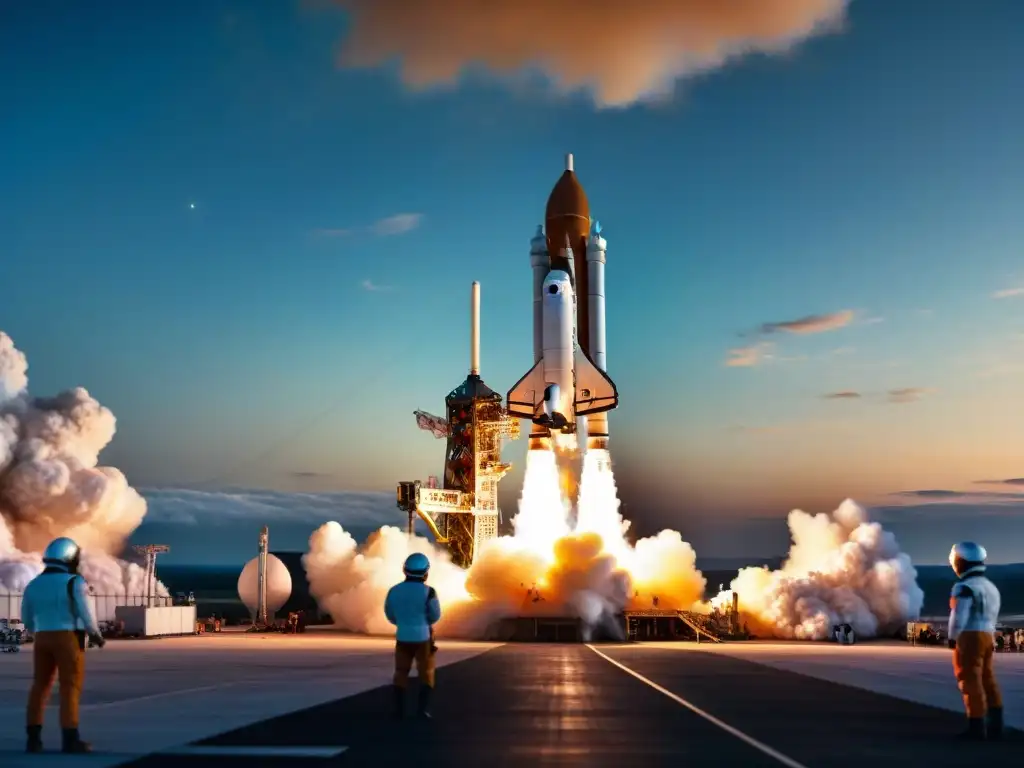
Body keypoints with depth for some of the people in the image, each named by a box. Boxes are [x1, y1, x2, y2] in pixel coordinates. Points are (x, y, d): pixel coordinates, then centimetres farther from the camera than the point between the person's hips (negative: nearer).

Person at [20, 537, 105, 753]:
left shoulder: (33, 585, 9)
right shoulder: (74, 582, -10)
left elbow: (27, 618, 16)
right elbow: (85, 614, -14)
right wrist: (96, 636, 1)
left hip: (43, 639, 6)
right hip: (69, 638, -5)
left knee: (40, 686, 11)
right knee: (70, 687, -3)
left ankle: (33, 738, 10)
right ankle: (70, 739, -5)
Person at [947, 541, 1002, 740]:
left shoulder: (964, 587, -14)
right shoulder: (991, 587, 15)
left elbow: (958, 617, -17)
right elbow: (992, 617, 15)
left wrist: (952, 638, -6)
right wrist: (989, 637, 17)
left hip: (969, 638, -9)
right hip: (987, 637, 9)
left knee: (971, 681, -5)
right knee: (987, 679, 14)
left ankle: (977, 727, -4)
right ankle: (996, 724, 17)